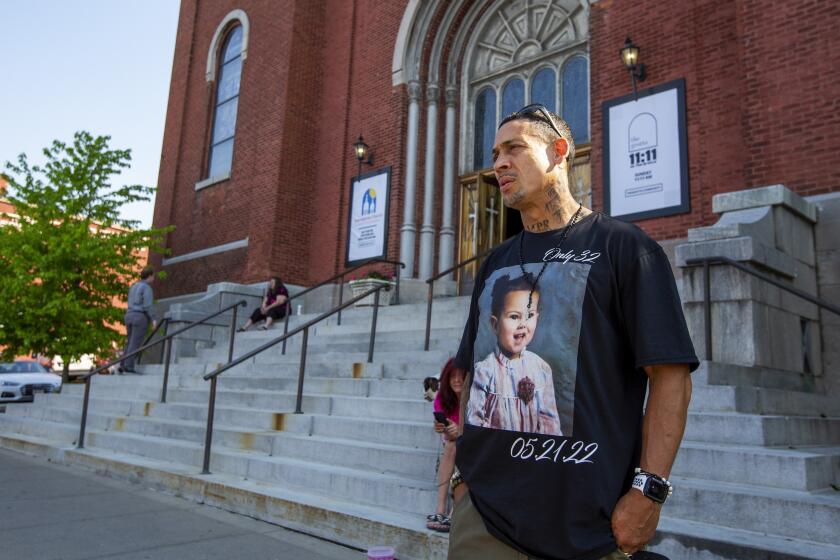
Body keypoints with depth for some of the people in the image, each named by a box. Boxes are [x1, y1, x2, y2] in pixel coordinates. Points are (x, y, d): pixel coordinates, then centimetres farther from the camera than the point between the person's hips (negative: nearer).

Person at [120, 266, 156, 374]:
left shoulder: (134, 286, 17)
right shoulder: (147, 288, -9)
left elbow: (131, 305, 19)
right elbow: (147, 306, -16)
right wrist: (153, 320, -11)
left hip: (130, 317, 8)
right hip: (141, 318, -8)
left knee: (130, 343, 12)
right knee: (135, 344, -6)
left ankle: (122, 366, 5)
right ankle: (128, 366, -9)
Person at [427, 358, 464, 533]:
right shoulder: (443, 400, -9)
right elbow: (448, 437, -13)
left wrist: (460, 431, -42)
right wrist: (443, 430, -37)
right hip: (455, 443, 3)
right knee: (450, 448, -28)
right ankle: (440, 510, -31)